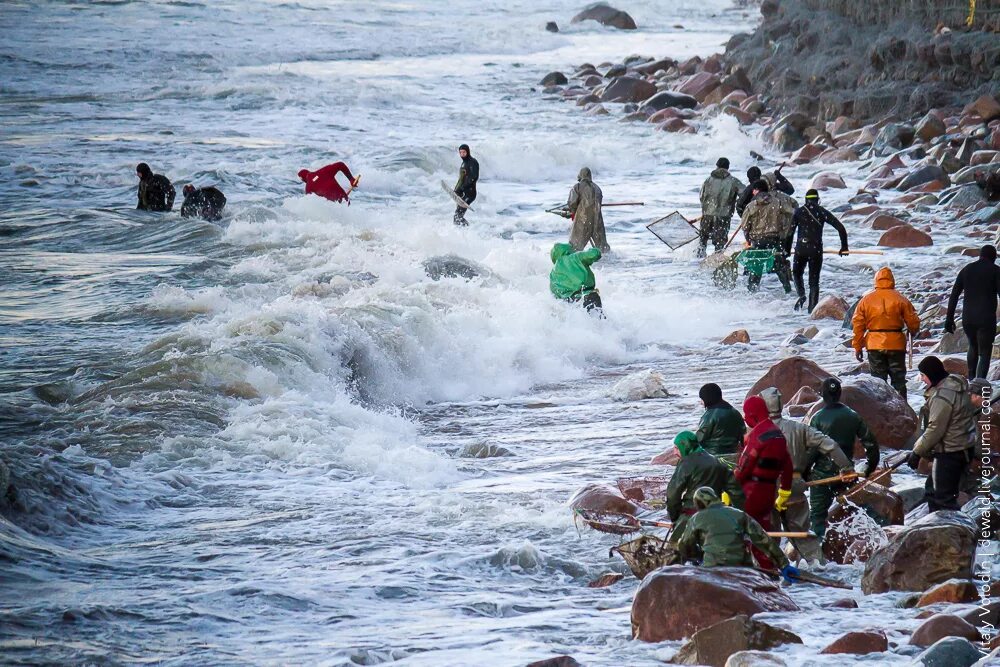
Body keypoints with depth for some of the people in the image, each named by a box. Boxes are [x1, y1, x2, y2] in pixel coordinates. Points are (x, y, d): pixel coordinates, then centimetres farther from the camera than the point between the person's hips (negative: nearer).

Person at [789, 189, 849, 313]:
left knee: (797, 273, 22)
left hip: (801, 249, 0)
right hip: (816, 250, 1)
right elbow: (840, 228, 0)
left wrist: (787, 249, 8)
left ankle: (801, 294, -5)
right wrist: (844, 247, 9)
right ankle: (812, 308, 1)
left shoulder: (798, 212, 3)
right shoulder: (822, 212, 4)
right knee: (814, 280, 9)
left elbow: (790, 231, -1)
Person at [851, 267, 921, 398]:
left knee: (878, 379, 9)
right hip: (896, 345, -1)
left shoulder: (866, 300, 0)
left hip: (874, 344, 1)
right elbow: (913, 322, -1)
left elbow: (857, 324, 0)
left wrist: (857, 347, 6)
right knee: (898, 380, 8)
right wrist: (913, 333, 22)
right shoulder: (900, 299, -4)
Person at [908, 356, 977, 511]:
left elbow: (935, 429, -24)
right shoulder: (955, 384, 7)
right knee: (931, 489, 21)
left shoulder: (942, 396, -24)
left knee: (943, 498, -5)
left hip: (949, 452, -10)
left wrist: (917, 452, -13)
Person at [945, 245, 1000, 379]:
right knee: (985, 353, 1)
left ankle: (971, 379, 29)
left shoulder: (966, 269, 10)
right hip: (986, 320, -4)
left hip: (967, 319, 4)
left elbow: (954, 296, 9)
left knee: (973, 346, 28)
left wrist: (950, 318, 12)